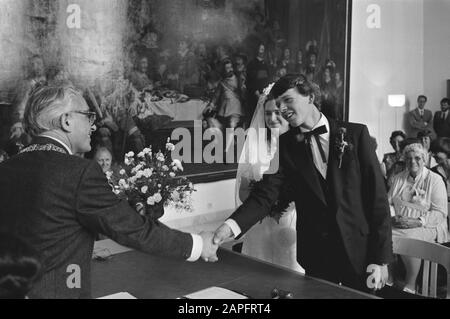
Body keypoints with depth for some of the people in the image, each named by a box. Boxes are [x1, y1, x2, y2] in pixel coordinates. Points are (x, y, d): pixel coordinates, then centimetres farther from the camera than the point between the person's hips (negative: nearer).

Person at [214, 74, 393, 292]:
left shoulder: (356, 134, -4)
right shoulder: (286, 145, 1)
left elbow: (377, 195, -5)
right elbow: (264, 194, -7)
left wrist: (381, 258, -9)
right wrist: (231, 225, -25)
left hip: (360, 251, -1)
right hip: (315, 255, 1)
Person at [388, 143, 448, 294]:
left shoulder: (435, 180, -1)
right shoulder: (399, 178, 14)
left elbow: (440, 212, -7)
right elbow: (389, 202, 14)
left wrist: (418, 221, -19)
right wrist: (393, 217, -7)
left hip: (426, 226, -4)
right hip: (398, 224, 4)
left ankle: (410, 286, -18)